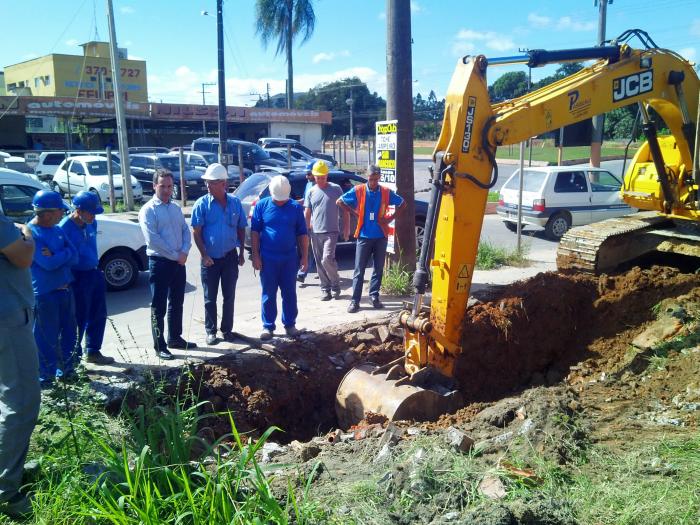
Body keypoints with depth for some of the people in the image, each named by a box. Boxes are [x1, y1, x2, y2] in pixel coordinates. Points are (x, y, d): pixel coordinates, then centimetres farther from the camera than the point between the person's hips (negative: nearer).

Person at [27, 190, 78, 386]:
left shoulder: (57, 230, 8)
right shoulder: (31, 233, -15)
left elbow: (74, 258, 2)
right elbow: (47, 263, -23)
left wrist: (55, 256, -15)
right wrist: (65, 253, -8)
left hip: (65, 290, 8)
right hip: (45, 294, -8)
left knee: (68, 332, 17)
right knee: (47, 338, 3)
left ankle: (66, 370, 32)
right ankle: (45, 377, 16)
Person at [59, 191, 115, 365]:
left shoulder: (91, 224, 5)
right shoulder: (65, 228, -18)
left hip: (94, 274, 8)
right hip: (78, 278, -8)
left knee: (99, 315, 16)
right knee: (79, 319, 1)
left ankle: (93, 351, 31)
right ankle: (74, 357, 16)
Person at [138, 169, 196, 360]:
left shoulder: (176, 208, 12)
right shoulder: (148, 210, -9)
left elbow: (186, 231, 9)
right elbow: (152, 239, -17)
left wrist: (184, 252, -8)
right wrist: (175, 255, -15)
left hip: (179, 262, 7)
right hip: (160, 262, -7)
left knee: (177, 303, 16)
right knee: (159, 307, 0)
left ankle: (175, 338, 30)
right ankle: (159, 346, 7)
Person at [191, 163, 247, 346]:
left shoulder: (235, 203, 0)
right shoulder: (202, 204, -7)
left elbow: (241, 229, 8)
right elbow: (196, 232, -7)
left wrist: (241, 253, 5)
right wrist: (204, 255, -13)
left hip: (230, 257, 2)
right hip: (210, 258, -2)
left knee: (229, 296, 10)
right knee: (210, 298, 7)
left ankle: (227, 329, 23)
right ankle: (211, 331, 19)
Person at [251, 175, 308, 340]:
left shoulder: (296, 207, 2)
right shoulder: (262, 206, -1)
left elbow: (302, 234, 5)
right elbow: (254, 232, 0)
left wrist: (304, 257, 2)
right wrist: (256, 255, -5)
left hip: (290, 258, 1)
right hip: (268, 259, -1)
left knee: (290, 293, 8)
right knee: (268, 294, 6)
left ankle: (290, 324, 21)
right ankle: (268, 326, 16)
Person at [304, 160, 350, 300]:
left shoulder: (336, 189, 0)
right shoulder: (311, 191, 9)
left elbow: (345, 209, 3)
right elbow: (307, 213, 10)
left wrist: (346, 227, -3)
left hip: (331, 232, -4)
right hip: (315, 232, 4)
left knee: (327, 259, -16)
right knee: (320, 263, 6)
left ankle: (335, 285, 4)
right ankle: (325, 289, 17)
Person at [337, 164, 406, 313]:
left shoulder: (386, 192, -1)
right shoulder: (358, 190, -4)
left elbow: (402, 203, 11)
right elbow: (340, 201, 3)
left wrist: (391, 217, 1)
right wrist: (354, 213, -2)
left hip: (381, 236, 2)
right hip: (364, 236, -2)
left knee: (378, 268, 8)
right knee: (359, 270, -1)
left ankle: (374, 296, 20)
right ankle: (355, 300, 2)